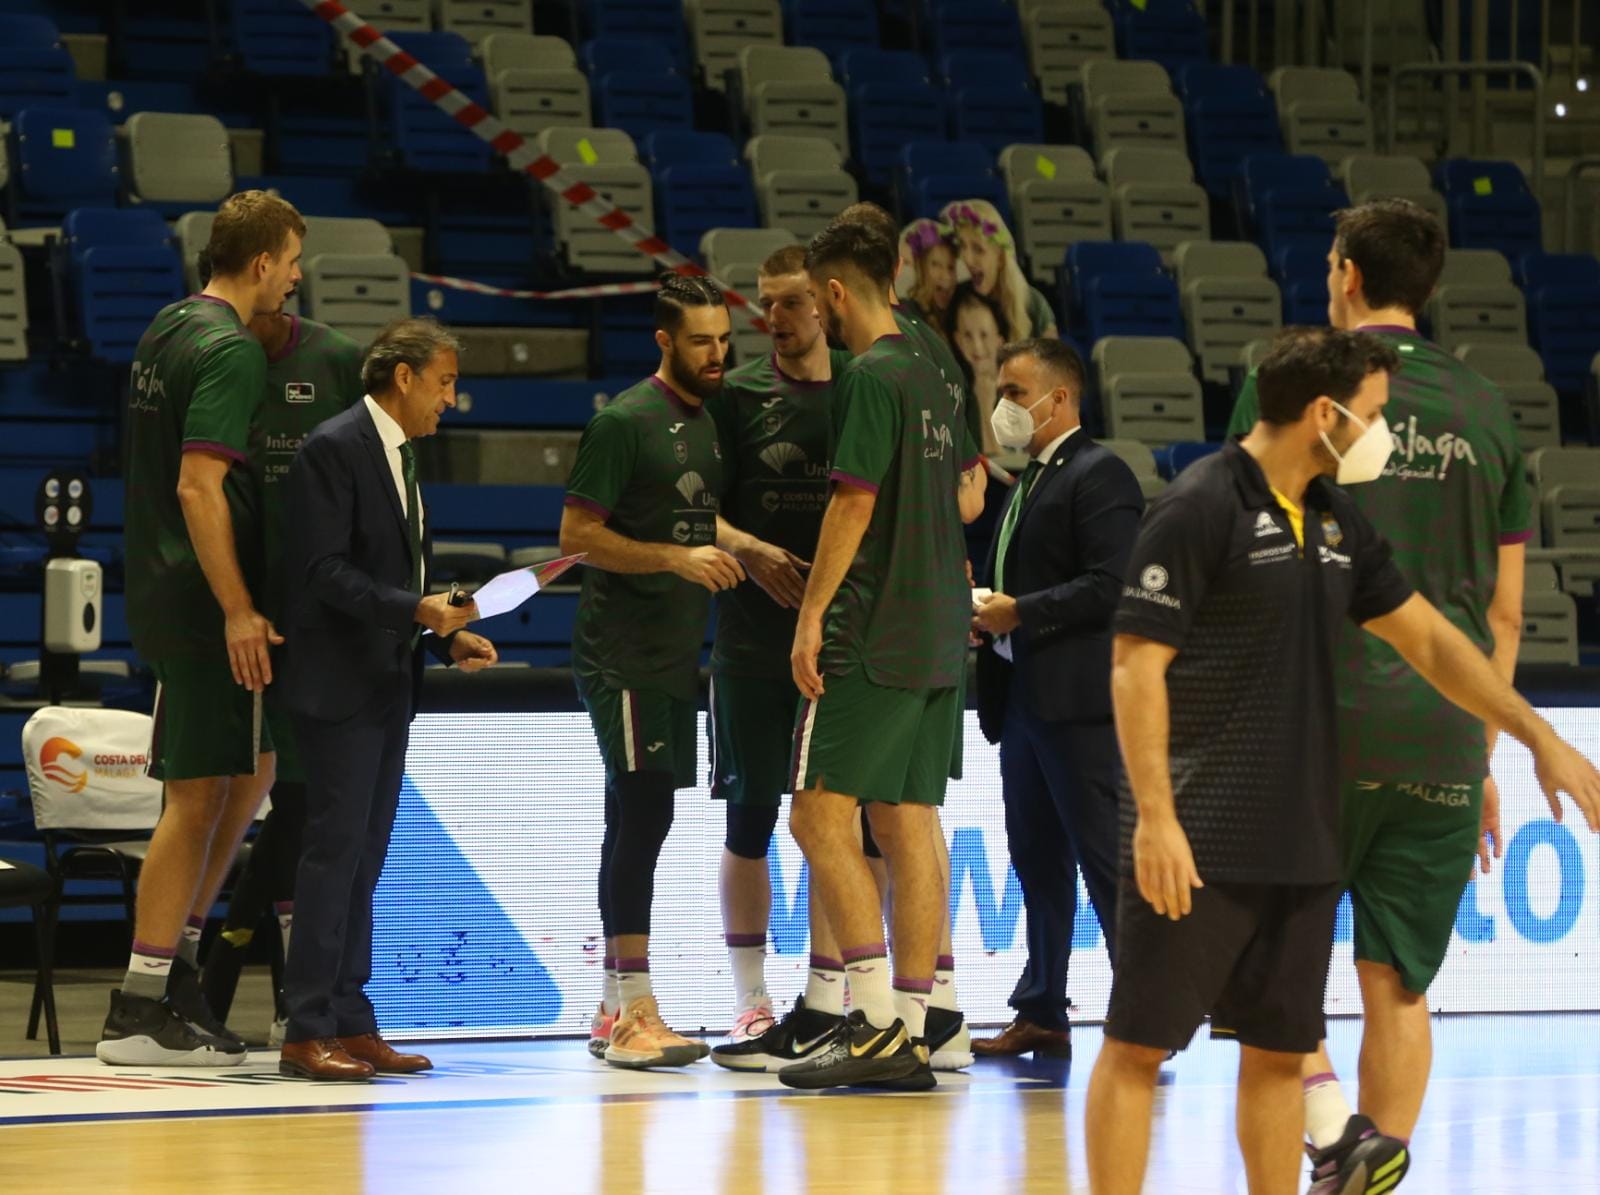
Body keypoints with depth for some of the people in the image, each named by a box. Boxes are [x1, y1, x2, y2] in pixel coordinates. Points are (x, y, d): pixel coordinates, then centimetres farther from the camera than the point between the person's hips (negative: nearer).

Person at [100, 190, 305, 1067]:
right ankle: (141, 1011, -3)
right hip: (206, 601, -10)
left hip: (163, 592, 10)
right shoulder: (231, 351, -15)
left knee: (250, 772, 18)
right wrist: (239, 610, -22)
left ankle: (177, 959, 18)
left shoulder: (167, 330, 14)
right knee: (199, 795, -5)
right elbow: (199, 487, -23)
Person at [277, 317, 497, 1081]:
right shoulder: (334, 449, -11)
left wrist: (448, 637, 6)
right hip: (339, 682, -9)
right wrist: (414, 610, -25)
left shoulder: (399, 456, 16)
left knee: (364, 856, 9)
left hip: (389, 686, 9)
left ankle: (350, 1023, 11)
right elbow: (324, 570, -18)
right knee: (335, 848, -8)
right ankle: (308, 1031, -6)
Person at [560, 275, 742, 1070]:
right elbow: (576, 534, -14)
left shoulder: (708, 421, 15)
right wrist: (677, 557, -21)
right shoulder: (625, 422, -11)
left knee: (637, 824, 10)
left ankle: (614, 1013, 15)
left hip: (674, 650, 9)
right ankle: (634, 1012, -12)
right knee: (642, 816, -12)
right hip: (623, 653, -8)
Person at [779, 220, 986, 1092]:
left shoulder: (871, 379, -11)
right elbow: (969, 493, 24)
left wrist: (812, 612, -13)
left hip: (874, 637, -9)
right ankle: (909, 1036, 7)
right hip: (937, 637, 9)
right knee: (908, 827, 7)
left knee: (819, 814, -8)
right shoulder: (932, 379, 15)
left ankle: (875, 1021, -13)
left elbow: (854, 501, -16)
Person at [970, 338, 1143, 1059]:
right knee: (1036, 859, 12)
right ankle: (1041, 1014, 17)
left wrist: (1021, 613, -18)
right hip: (1023, 696, 10)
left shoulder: (1099, 475, -10)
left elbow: (1110, 586, -19)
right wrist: (989, 614, 7)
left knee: (1106, 860, -9)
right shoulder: (1028, 481, 20)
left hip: (1079, 701, -10)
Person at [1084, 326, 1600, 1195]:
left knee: (1277, 1053, 10)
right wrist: (1155, 819, -20)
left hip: (1303, 850, 8)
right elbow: (1136, 664, -14)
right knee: (1139, 1045, -3)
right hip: (1198, 847, -8)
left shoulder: (1335, 519, 13)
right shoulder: (1200, 507, -11)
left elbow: (1425, 637, 21)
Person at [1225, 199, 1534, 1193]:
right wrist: (1484, 755, 21)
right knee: (1397, 982, 7)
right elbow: (1505, 610, 14)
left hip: (1327, 714, -3)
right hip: (1444, 736, 3)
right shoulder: (1486, 409, 12)